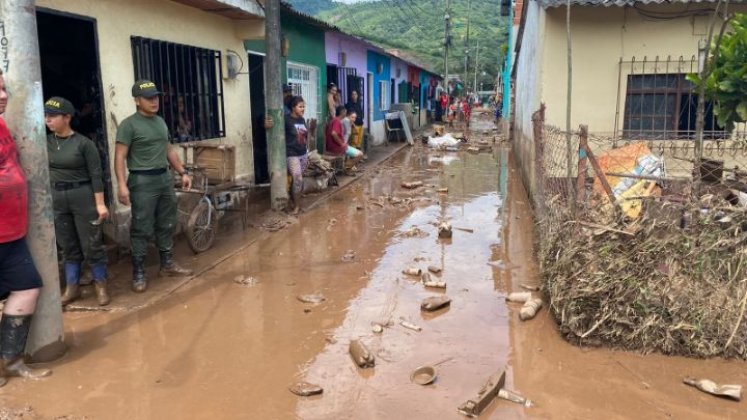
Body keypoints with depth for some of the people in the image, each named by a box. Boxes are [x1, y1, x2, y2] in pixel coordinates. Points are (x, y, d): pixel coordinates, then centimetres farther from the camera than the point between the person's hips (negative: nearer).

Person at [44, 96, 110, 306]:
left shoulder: (84, 143, -10)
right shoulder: (45, 142, 4)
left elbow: (95, 175, -10)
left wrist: (100, 203, -13)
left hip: (83, 196, -5)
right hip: (56, 198, 5)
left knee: (91, 244, 3)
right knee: (67, 246, 13)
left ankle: (101, 286, 16)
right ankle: (72, 287, 24)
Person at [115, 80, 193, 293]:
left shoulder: (160, 122, 13)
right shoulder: (129, 124, -9)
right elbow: (119, 157, -14)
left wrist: (183, 172, 17)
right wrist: (121, 185, -23)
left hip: (164, 178, 7)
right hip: (142, 181, -7)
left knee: (166, 225, 14)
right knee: (142, 230, -3)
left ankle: (167, 264, 27)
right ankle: (139, 273, 5)